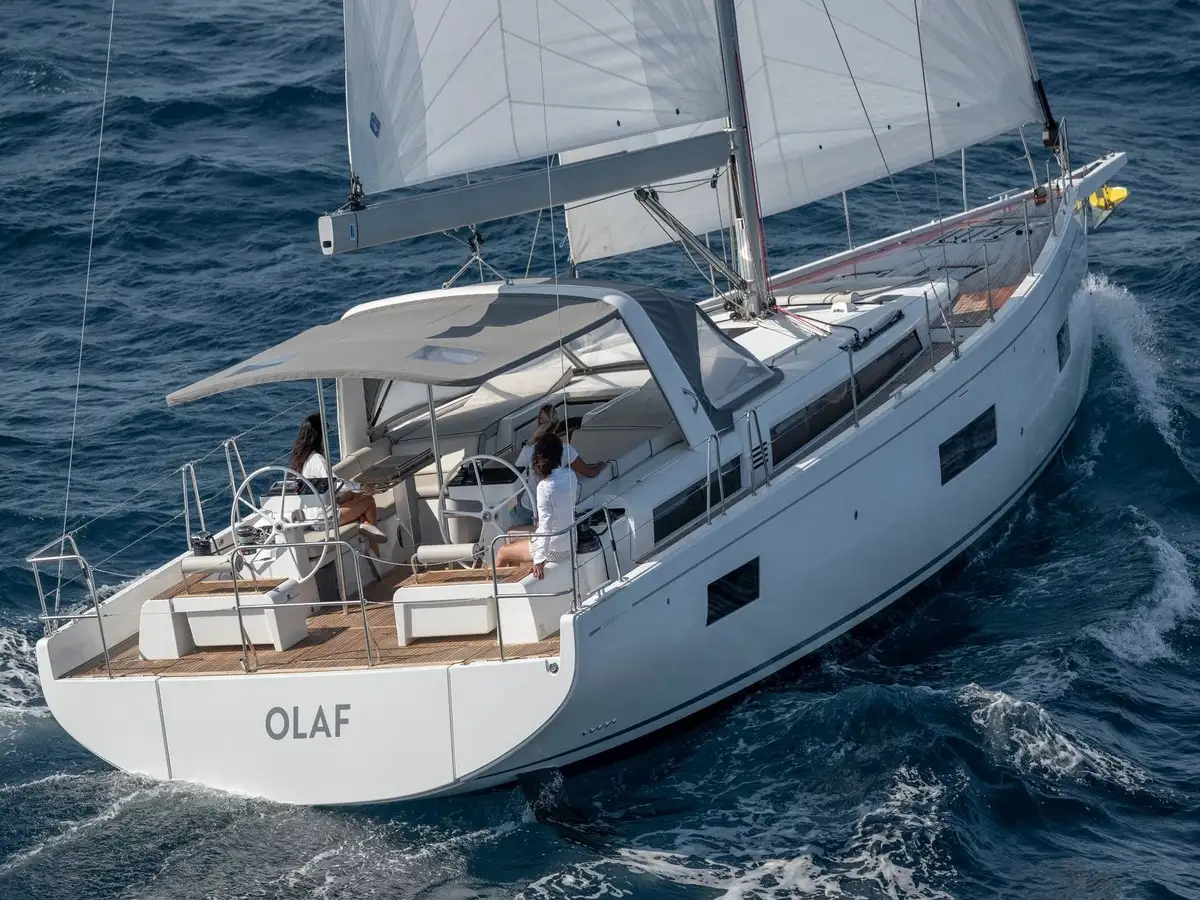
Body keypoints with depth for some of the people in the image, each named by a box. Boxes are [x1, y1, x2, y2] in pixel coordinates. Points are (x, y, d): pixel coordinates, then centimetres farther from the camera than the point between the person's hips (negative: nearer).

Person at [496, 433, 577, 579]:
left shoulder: (545, 487, -28)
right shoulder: (570, 475, -8)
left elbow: (545, 526, -29)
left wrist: (539, 560, -26)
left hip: (554, 550, -7)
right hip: (570, 543, 7)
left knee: (502, 553, 17)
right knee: (513, 545, 29)